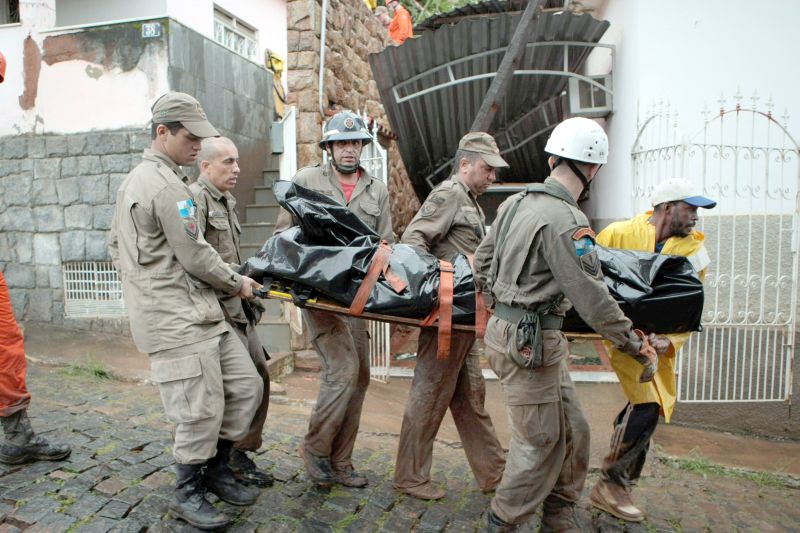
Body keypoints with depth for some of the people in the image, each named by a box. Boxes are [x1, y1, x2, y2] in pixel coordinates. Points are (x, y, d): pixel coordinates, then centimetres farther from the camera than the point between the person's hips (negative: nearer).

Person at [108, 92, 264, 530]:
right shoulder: (167, 186, -16)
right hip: (176, 319, -10)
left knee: (246, 386, 11)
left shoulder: (135, 180, 18)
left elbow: (115, 247, 24)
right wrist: (236, 284, 0)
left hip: (196, 312, 10)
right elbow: (196, 257, -14)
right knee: (202, 409, -1)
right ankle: (187, 493, 21)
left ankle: (216, 469, 27)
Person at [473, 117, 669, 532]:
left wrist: (499, 306, 26)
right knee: (541, 442, 7)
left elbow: (482, 260, 15)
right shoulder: (566, 221, -20)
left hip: (508, 325, 9)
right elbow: (592, 298, -19)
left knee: (572, 432, 19)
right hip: (531, 342, -9)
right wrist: (637, 346, -7)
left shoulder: (515, 202, 8)